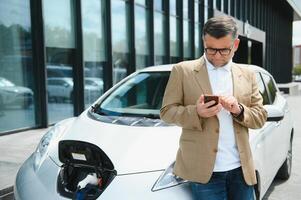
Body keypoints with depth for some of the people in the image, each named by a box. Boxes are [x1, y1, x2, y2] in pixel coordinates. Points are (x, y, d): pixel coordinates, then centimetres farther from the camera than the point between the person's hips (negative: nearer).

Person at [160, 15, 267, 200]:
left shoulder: (247, 75, 9)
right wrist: (196, 112, -20)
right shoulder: (183, 70, -2)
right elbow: (166, 111, -2)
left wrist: (239, 110, -12)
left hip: (241, 169, 4)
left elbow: (261, 118, 9)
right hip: (205, 170, -3)